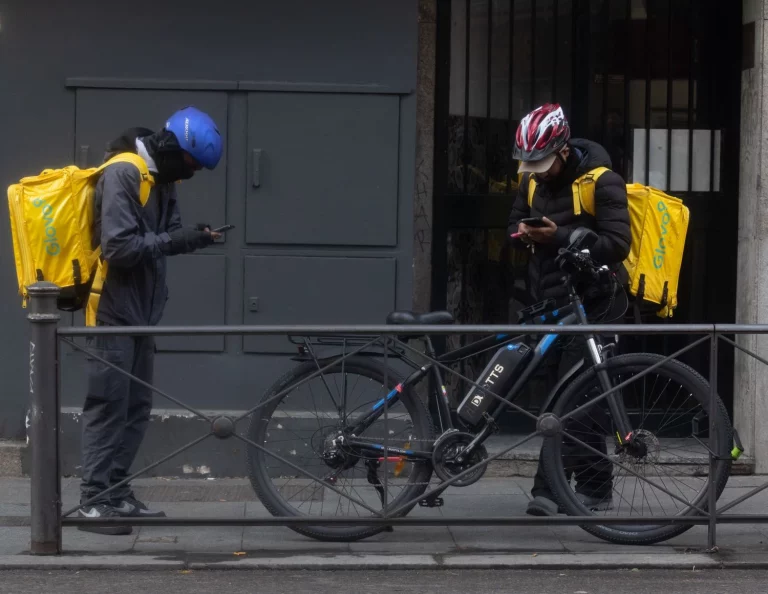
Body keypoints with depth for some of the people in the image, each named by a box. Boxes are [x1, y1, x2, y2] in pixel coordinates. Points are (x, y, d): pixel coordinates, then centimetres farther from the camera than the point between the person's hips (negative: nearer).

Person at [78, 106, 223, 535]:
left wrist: (190, 238, -8)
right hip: (114, 310, -9)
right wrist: (172, 241, -22)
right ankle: (94, 500, -3)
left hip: (142, 310, 9)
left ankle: (117, 492, 18)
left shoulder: (162, 178, 10)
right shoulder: (123, 174, -18)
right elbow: (118, 246, -25)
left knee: (137, 408, 11)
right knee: (109, 406, -7)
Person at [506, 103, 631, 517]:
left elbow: (617, 244, -17)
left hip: (590, 306, -7)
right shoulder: (533, 182, 9)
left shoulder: (601, 182, -13)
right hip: (549, 304, 7)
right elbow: (516, 223, 21)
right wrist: (522, 234, -5)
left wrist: (559, 237, -24)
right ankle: (595, 489, 17)